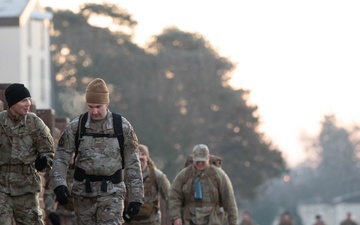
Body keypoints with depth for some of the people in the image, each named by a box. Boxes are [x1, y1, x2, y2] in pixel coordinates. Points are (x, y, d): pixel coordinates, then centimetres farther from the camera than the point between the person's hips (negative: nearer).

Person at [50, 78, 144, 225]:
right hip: (83, 191, 2)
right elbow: (61, 157, -2)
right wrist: (59, 184, -19)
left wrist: (136, 197, -3)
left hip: (111, 192, -2)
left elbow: (133, 164, -1)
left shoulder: (123, 127, -4)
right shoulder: (76, 127, -1)